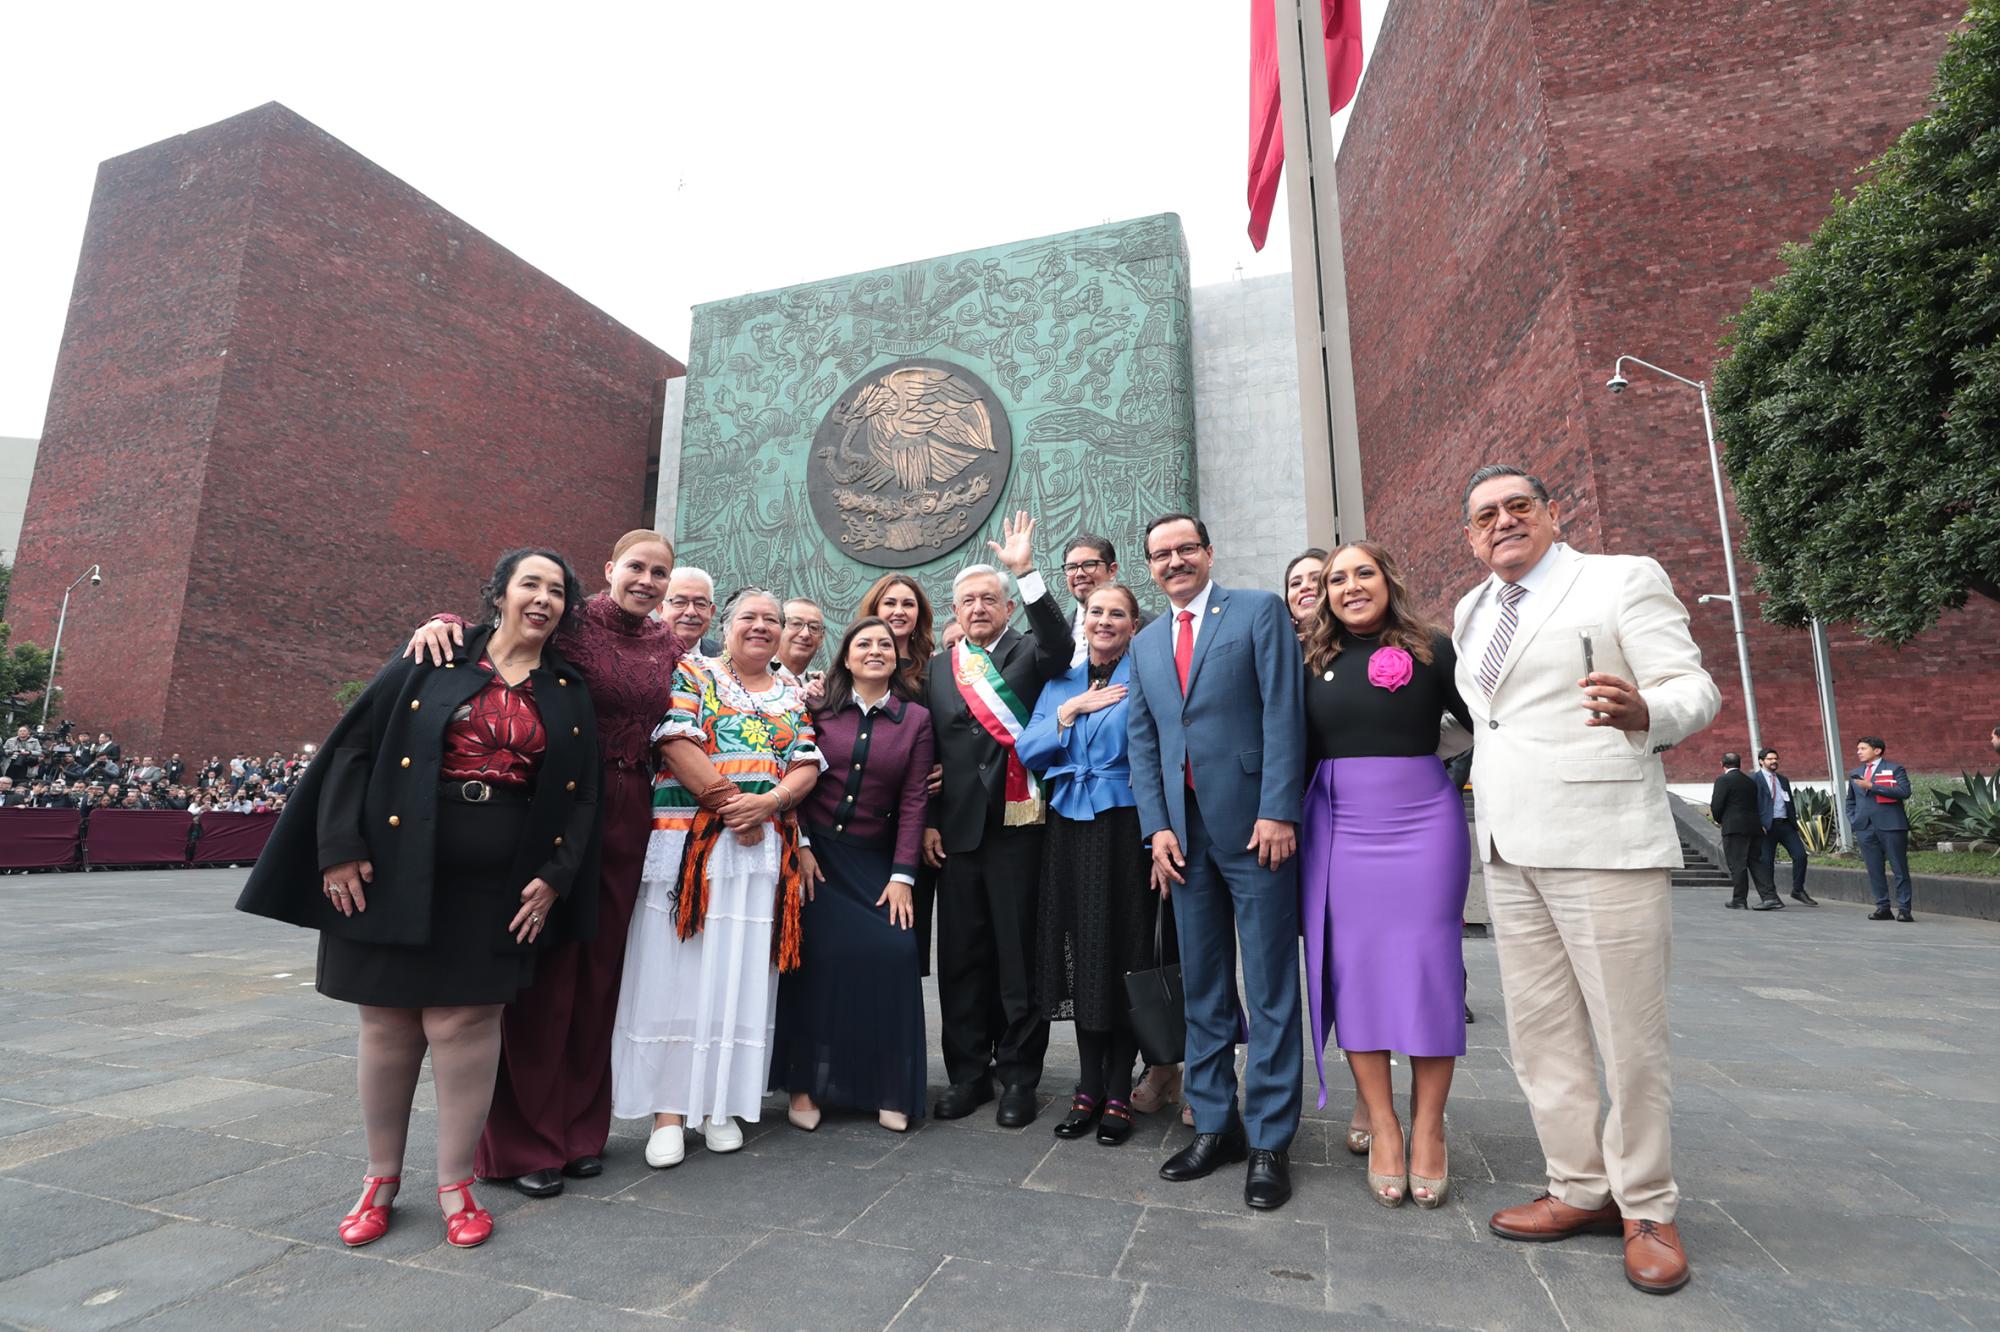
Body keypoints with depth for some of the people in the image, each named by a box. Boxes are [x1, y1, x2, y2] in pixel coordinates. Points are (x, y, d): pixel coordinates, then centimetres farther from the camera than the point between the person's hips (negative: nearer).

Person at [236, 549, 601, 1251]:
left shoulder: (570, 695, 8)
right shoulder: (433, 662, 3)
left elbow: (582, 796, 8)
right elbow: (353, 747, 1)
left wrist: (554, 878, -2)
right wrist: (341, 848, -6)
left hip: (494, 885, 1)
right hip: (396, 869, 0)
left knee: (461, 1023, 2)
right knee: (388, 1022, 9)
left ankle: (455, 1183, 19)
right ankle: (381, 1178, 28)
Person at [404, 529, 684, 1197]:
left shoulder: (669, 646, 10)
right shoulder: (570, 624, -3)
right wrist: (443, 623, -26)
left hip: (629, 819, 4)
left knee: (599, 973, 12)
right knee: (546, 972, 3)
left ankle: (580, 1129, 26)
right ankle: (528, 1142, 18)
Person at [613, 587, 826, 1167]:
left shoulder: (792, 697, 16)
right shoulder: (691, 673, 6)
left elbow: (807, 767, 6)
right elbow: (677, 744, -8)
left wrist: (766, 802, -13)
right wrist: (730, 805, -14)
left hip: (765, 852, 3)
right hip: (688, 845, -3)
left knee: (741, 974, 6)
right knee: (677, 970, -1)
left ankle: (720, 1102, 17)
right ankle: (669, 1109, 10)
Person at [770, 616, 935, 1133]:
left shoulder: (916, 719, 1)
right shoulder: (820, 710, 2)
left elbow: (913, 800, -2)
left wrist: (902, 875, -7)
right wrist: (799, 847, -8)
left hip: (875, 860, 0)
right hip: (816, 852, 0)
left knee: (891, 954, -9)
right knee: (816, 959, -3)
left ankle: (890, 1090, 9)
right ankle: (805, 1084, 16)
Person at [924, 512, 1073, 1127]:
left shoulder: (1028, 653, 5)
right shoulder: (937, 668, 14)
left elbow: (1059, 645, -19)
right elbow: (926, 749, 12)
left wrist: (1027, 570, -23)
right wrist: (928, 819, 5)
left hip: (1017, 823, -3)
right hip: (956, 828, 4)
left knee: (1019, 953, 3)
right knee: (961, 954, 10)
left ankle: (1019, 1076, 17)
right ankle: (967, 1072, 24)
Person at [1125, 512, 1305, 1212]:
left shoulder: (1259, 611, 1)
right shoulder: (1146, 643, 16)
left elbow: (1283, 713, -7)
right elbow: (1142, 741, 13)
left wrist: (1277, 812, -14)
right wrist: (1156, 826, 2)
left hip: (1254, 823, -4)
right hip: (1184, 831, 5)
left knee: (1269, 989, 4)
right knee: (1202, 988, 12)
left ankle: (1269, 1140, 16)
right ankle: (1214, 1124, 25)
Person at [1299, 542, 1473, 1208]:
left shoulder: (1431, 648, 2)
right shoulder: (1313, 661, 10)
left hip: (1422, 820, -2)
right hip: (1339, 827, 2)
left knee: (1426, 966, 1)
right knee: (1353, 970, 2)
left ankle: (1427, 1129, 16)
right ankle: (1382, 1126, 15)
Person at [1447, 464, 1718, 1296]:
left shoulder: (1624, 579, 0)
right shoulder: (1470, 613, 17)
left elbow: (1694, 688, -8)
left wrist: (1642, 711, -28)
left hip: (1603, 843, -6)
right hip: (1508, 849, 6)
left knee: (1629, 1034, 1)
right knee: (1540, 1032, 10)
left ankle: (1647, 1208, 19)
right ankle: (1581, 1190, 23)